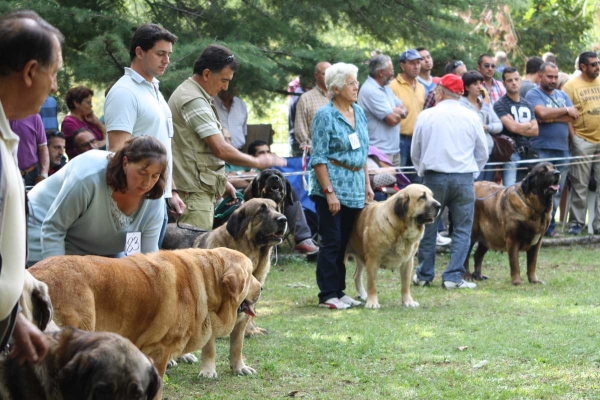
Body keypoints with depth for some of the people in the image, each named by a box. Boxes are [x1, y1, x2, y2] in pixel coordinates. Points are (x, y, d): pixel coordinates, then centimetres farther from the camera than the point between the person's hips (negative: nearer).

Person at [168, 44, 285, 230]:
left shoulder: (189, 94, 18)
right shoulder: (194, 101, -16)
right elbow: (220, 149, -19)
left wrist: (222, 181, 21)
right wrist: (257, 162, -7)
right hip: (195, 192, -11)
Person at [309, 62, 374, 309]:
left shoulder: (359, 112, 11)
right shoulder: (325, 116, -10)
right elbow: (318, 158, -12)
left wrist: (367, 184, 14)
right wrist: (329, 192, -18)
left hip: (355, 187, 7)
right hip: (333, 183, -7)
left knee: (344, 242, 10)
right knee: (331, 242, -6)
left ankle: (339, 291, 17)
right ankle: (327, 295, -1)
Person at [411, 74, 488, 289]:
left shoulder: (426, 116, -1)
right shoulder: (471, 117, 0)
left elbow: (415, 152, 8)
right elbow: (482, 153, 9)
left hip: (434, 176, 0)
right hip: (464, 178, 0)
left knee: (428, 228, 13)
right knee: (462, 229, 4)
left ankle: (424, 275, 21)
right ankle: (453, 276, -3)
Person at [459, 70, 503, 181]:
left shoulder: (484, 102, 16)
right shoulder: (462, 104, -5)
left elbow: (499, 125, 14)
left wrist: (487, 127, -6)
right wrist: (485, 106, -7)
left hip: (489, 152, 7)